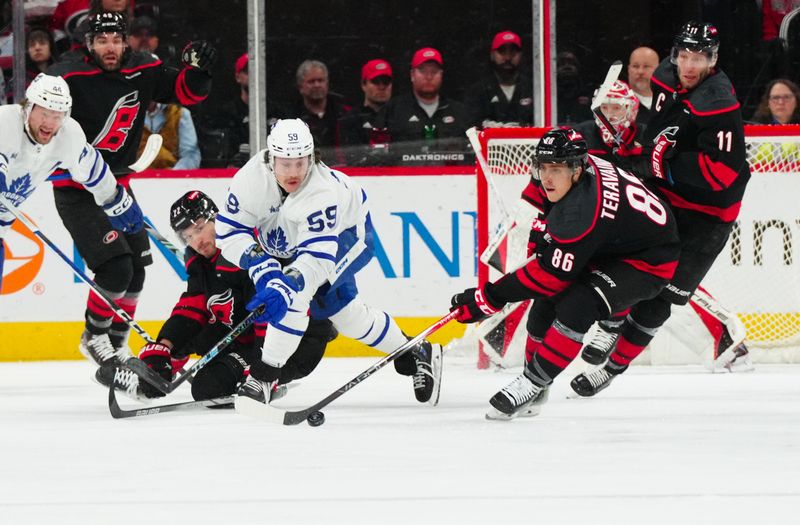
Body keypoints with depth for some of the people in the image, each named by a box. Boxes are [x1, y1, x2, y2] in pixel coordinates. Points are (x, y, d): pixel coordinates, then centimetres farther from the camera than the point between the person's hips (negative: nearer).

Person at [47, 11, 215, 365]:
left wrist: (198, 69, -13)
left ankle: (116, 343, 28)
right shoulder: (68, 78, -19)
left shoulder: (143, 72, -2)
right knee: (116, 266, -16)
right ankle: (94, 336, 6)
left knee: (136, 269, 11)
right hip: (75, 190, -7)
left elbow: (186, 92, 6)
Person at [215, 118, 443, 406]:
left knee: (296, 289, -28)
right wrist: (262, 266, -38)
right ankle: (416, 354, 31)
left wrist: (286, 287, -62)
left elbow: (317, 254, -48)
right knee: (342, 310, 14)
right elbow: (229, 231, -25)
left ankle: (264, 376, -20)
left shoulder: (322, 192, -42)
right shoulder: (251, 177, -30)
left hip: (346, 231, -6)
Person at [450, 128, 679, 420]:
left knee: (578, 306, -29)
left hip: (648, 261, -10)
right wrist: (543, 226, 8)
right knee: (548, 302, 1)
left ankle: (533, 384, -17)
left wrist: (487, 299, -30)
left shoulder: (583, 213, -37)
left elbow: (551, 274, -33)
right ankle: (534, 397, 13)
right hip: (607, 247, 10)